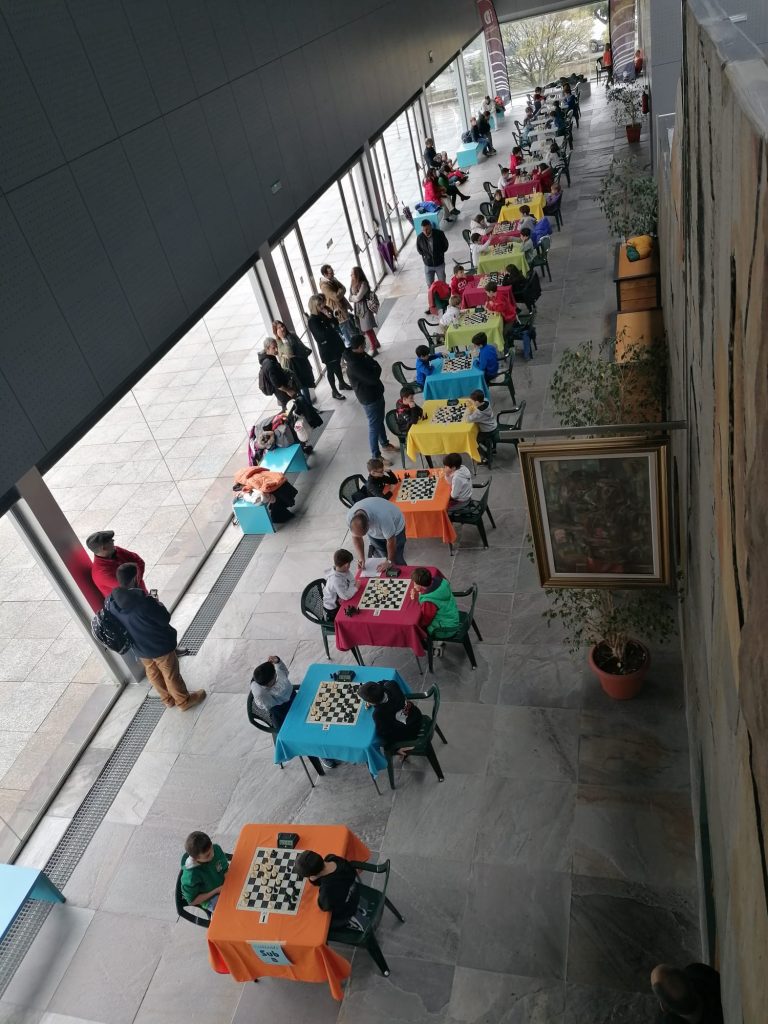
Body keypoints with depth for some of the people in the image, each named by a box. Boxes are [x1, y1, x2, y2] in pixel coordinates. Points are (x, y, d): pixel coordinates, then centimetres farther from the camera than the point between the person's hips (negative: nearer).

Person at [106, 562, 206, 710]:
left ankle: (168, 699, 47)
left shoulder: (110, 602, -15)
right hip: (160, 645, -6)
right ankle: (184, 701, 35)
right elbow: (165, 619, -22)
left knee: (153, 674, 28)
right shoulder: (143, 600, -34)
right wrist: (158, 604, -5)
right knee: (171, 674, 16)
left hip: (140, 649, 6)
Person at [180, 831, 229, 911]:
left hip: (224, 886, 5)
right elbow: (192, 901, -16)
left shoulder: (216, 849, -18)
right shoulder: (190, 875, -31)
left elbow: (226, 869, 0)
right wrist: (216, 891, -20)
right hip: (210, 898, -5)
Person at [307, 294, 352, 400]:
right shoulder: (312, 321, -23)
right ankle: (334, 391, 22)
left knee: (337, 365, 24)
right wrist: (330, 323, -26)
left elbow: (336, 324, 3)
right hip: (326, 349, -7)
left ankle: (342, 383, 45)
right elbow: (323, 334, -28)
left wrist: (331, 318, -17)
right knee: (331, 369, 8)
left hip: (336, 344, 7)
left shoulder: (324, 313, -3)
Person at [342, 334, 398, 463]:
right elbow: (373, 378, -30)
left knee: (380, 421, 25)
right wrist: (375, 369, -12)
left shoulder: (360, 356, -1)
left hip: (376, 393, 9)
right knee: (374, 427, 3)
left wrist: (374, 370, -17)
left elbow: (376, 367, 4)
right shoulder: (354, 365, -32)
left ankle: (385, 444, 45)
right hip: (369, 398, -9)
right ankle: (376, 456, 16)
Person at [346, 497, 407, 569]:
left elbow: (391, 541, -29)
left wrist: (389, 561, -17)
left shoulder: (382, 518, -45)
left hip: (395, 529, -4)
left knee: (397, 561, -5)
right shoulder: (350, 517, -31)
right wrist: (361, 558, -18)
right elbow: (356, 537, -11)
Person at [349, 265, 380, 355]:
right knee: (364, 329, 15)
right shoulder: (353, 284, 4)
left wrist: (352, 297, -2)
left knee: (368, 329, -2)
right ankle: (376, 344, 32)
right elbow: (351, 297, 5)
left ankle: (374, 348, 9)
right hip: (358, 309, 8)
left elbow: (357, 298, -20)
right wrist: (354, 297, -14)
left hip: (364, 308, -8)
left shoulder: (363, 284, -18)